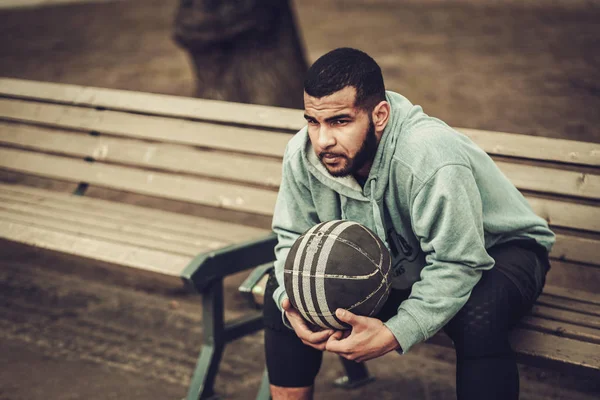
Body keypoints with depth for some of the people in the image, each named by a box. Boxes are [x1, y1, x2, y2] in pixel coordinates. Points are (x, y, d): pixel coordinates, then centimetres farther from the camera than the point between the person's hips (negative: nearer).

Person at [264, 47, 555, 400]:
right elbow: (294, 239, -6)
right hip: (397, 262, 6)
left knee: (479, 316, -39)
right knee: (281, 291, -7)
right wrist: (293, 305, -26)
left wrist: (395, 334, -44)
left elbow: (458, 267, -35)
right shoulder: (302, 155, -19)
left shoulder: (436, 163, -38)